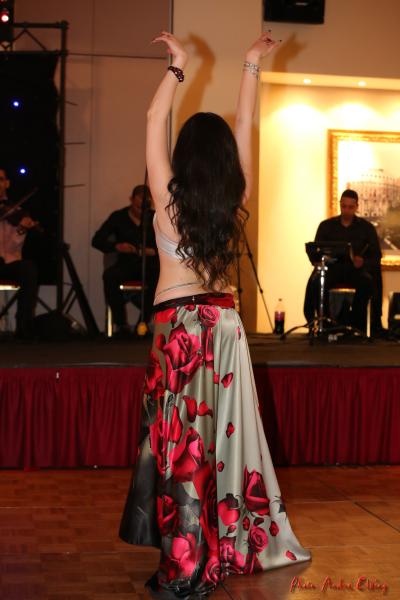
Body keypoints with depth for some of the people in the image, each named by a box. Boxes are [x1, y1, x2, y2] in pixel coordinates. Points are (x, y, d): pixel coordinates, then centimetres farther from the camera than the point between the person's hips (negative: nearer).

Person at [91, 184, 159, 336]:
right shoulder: (118, 217, 8)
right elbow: (97, 240, 3)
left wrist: (155, 251, -19)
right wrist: (116, 246, -16)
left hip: (149, 264, -1)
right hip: (126, 264, 1)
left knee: (159, 275, -35)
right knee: (109, 275, -32)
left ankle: (144, 322, -24)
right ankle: (120, 323, -21)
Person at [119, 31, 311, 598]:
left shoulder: (169, 199, -10)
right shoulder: (236, 202, -2)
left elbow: (154, 122, -2)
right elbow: (245, 126, 7)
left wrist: (177, 67, 5)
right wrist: (252, 66, 13)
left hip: (178, 325, -4)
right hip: (224, 323, 4)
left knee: (180, 438, -2)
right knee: (222, 431, 11)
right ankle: (226, 547, 20)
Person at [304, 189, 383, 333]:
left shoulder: (367, 227, 6)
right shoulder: (326, 226, 9)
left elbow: (376, 256, 2)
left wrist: (364, 263, -20)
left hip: (357, 269, 0)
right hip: (332, 268, 0)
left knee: (368, 282, -34)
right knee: (315, 282, -33)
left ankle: (358, 325, -24)